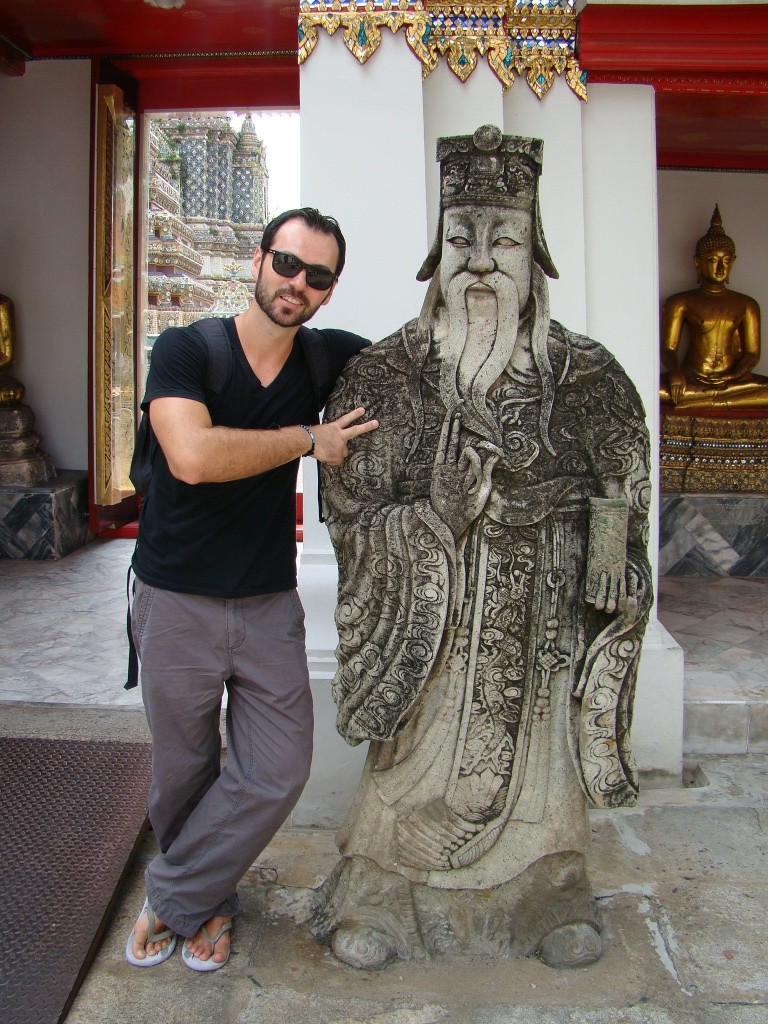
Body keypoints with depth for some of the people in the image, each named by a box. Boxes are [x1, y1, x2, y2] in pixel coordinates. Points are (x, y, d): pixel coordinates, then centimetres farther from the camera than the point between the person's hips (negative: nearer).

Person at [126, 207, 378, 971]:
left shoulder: (328, 357, 0)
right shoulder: (185, 349, -12)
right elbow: (193, 456, -29)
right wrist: (308, 439, -19)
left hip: (269, 605, 3)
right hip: (176, 601, -3)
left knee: (278, 771, 2)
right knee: (183, 777, 13)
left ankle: (173, 900, 25)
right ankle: (208, 901, 41)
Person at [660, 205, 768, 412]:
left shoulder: (746, 305, 14)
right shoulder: (680, 302, 7)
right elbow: (668, 349, 0)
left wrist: (730, 376, -15)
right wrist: (675, 372, -24)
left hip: (733, 379, 2)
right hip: (692, 380, -2)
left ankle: (700, 403, -30)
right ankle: (726, 397, -25)